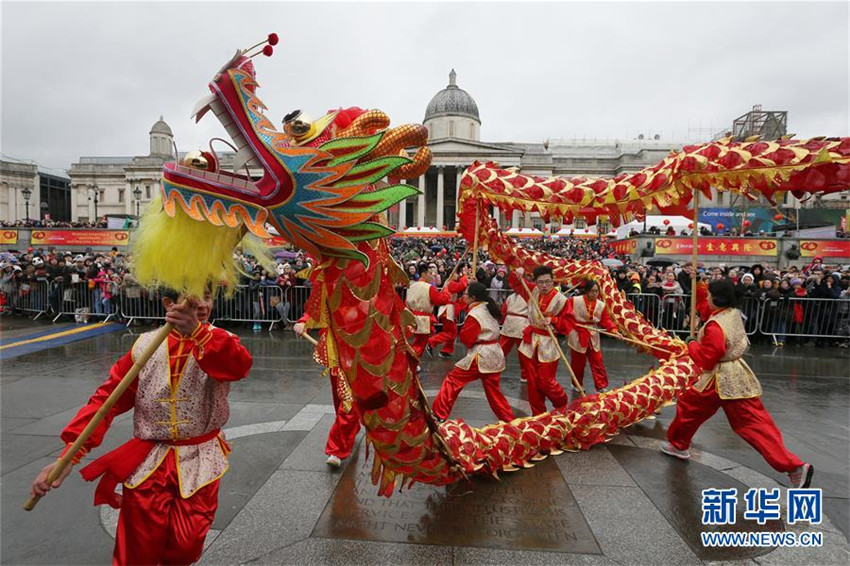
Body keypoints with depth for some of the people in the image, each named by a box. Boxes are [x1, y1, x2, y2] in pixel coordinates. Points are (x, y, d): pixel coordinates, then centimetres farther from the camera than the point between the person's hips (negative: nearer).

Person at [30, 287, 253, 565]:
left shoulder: (218, 342, -9)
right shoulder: (146, 345, -3)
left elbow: (240, 365, -32)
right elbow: (107, 398, -3)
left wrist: (198, 332, -47)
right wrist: (69, 454, -13)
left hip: (199, 463, -1)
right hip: (147, 464, 2)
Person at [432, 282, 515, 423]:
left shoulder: (474, 314, -15)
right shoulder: (489, 309, 9)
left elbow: (465, 338, -13)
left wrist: (462, 331, 5)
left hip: (480, 356, -8)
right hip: (495, 355, 8)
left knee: (452, 381, 1)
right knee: (494, 391, 19)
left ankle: (439, 415, 3)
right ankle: (508, 420, 24)